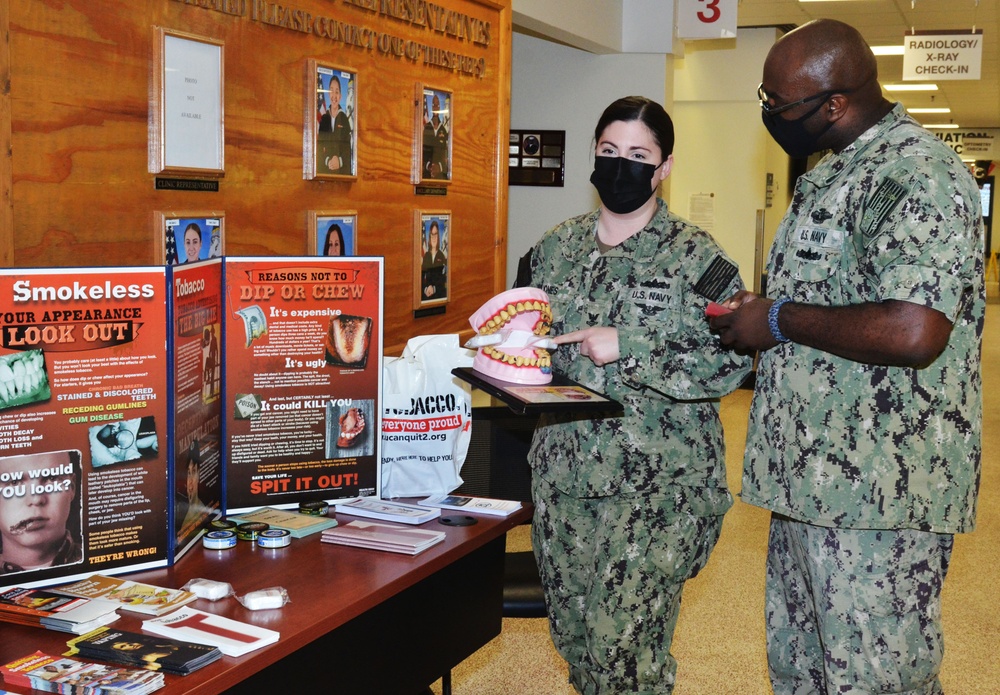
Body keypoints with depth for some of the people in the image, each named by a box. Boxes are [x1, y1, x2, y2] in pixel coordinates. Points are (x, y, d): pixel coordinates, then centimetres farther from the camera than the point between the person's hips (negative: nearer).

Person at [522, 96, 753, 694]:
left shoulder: (696, 258, -6)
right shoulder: (556, 248, 10)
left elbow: (729, 363, -14)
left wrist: (627, 348, -19)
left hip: (656, 486, -5)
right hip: (564, 476, 5)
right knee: (575, 638, 14)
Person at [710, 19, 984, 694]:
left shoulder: (919, 176, -17)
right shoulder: (829, 175, 15)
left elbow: (913, 331, -30)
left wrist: (780, 319, -18)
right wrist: (753, 316, 10)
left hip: (878, 488, -10)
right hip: (811, 473, 10)